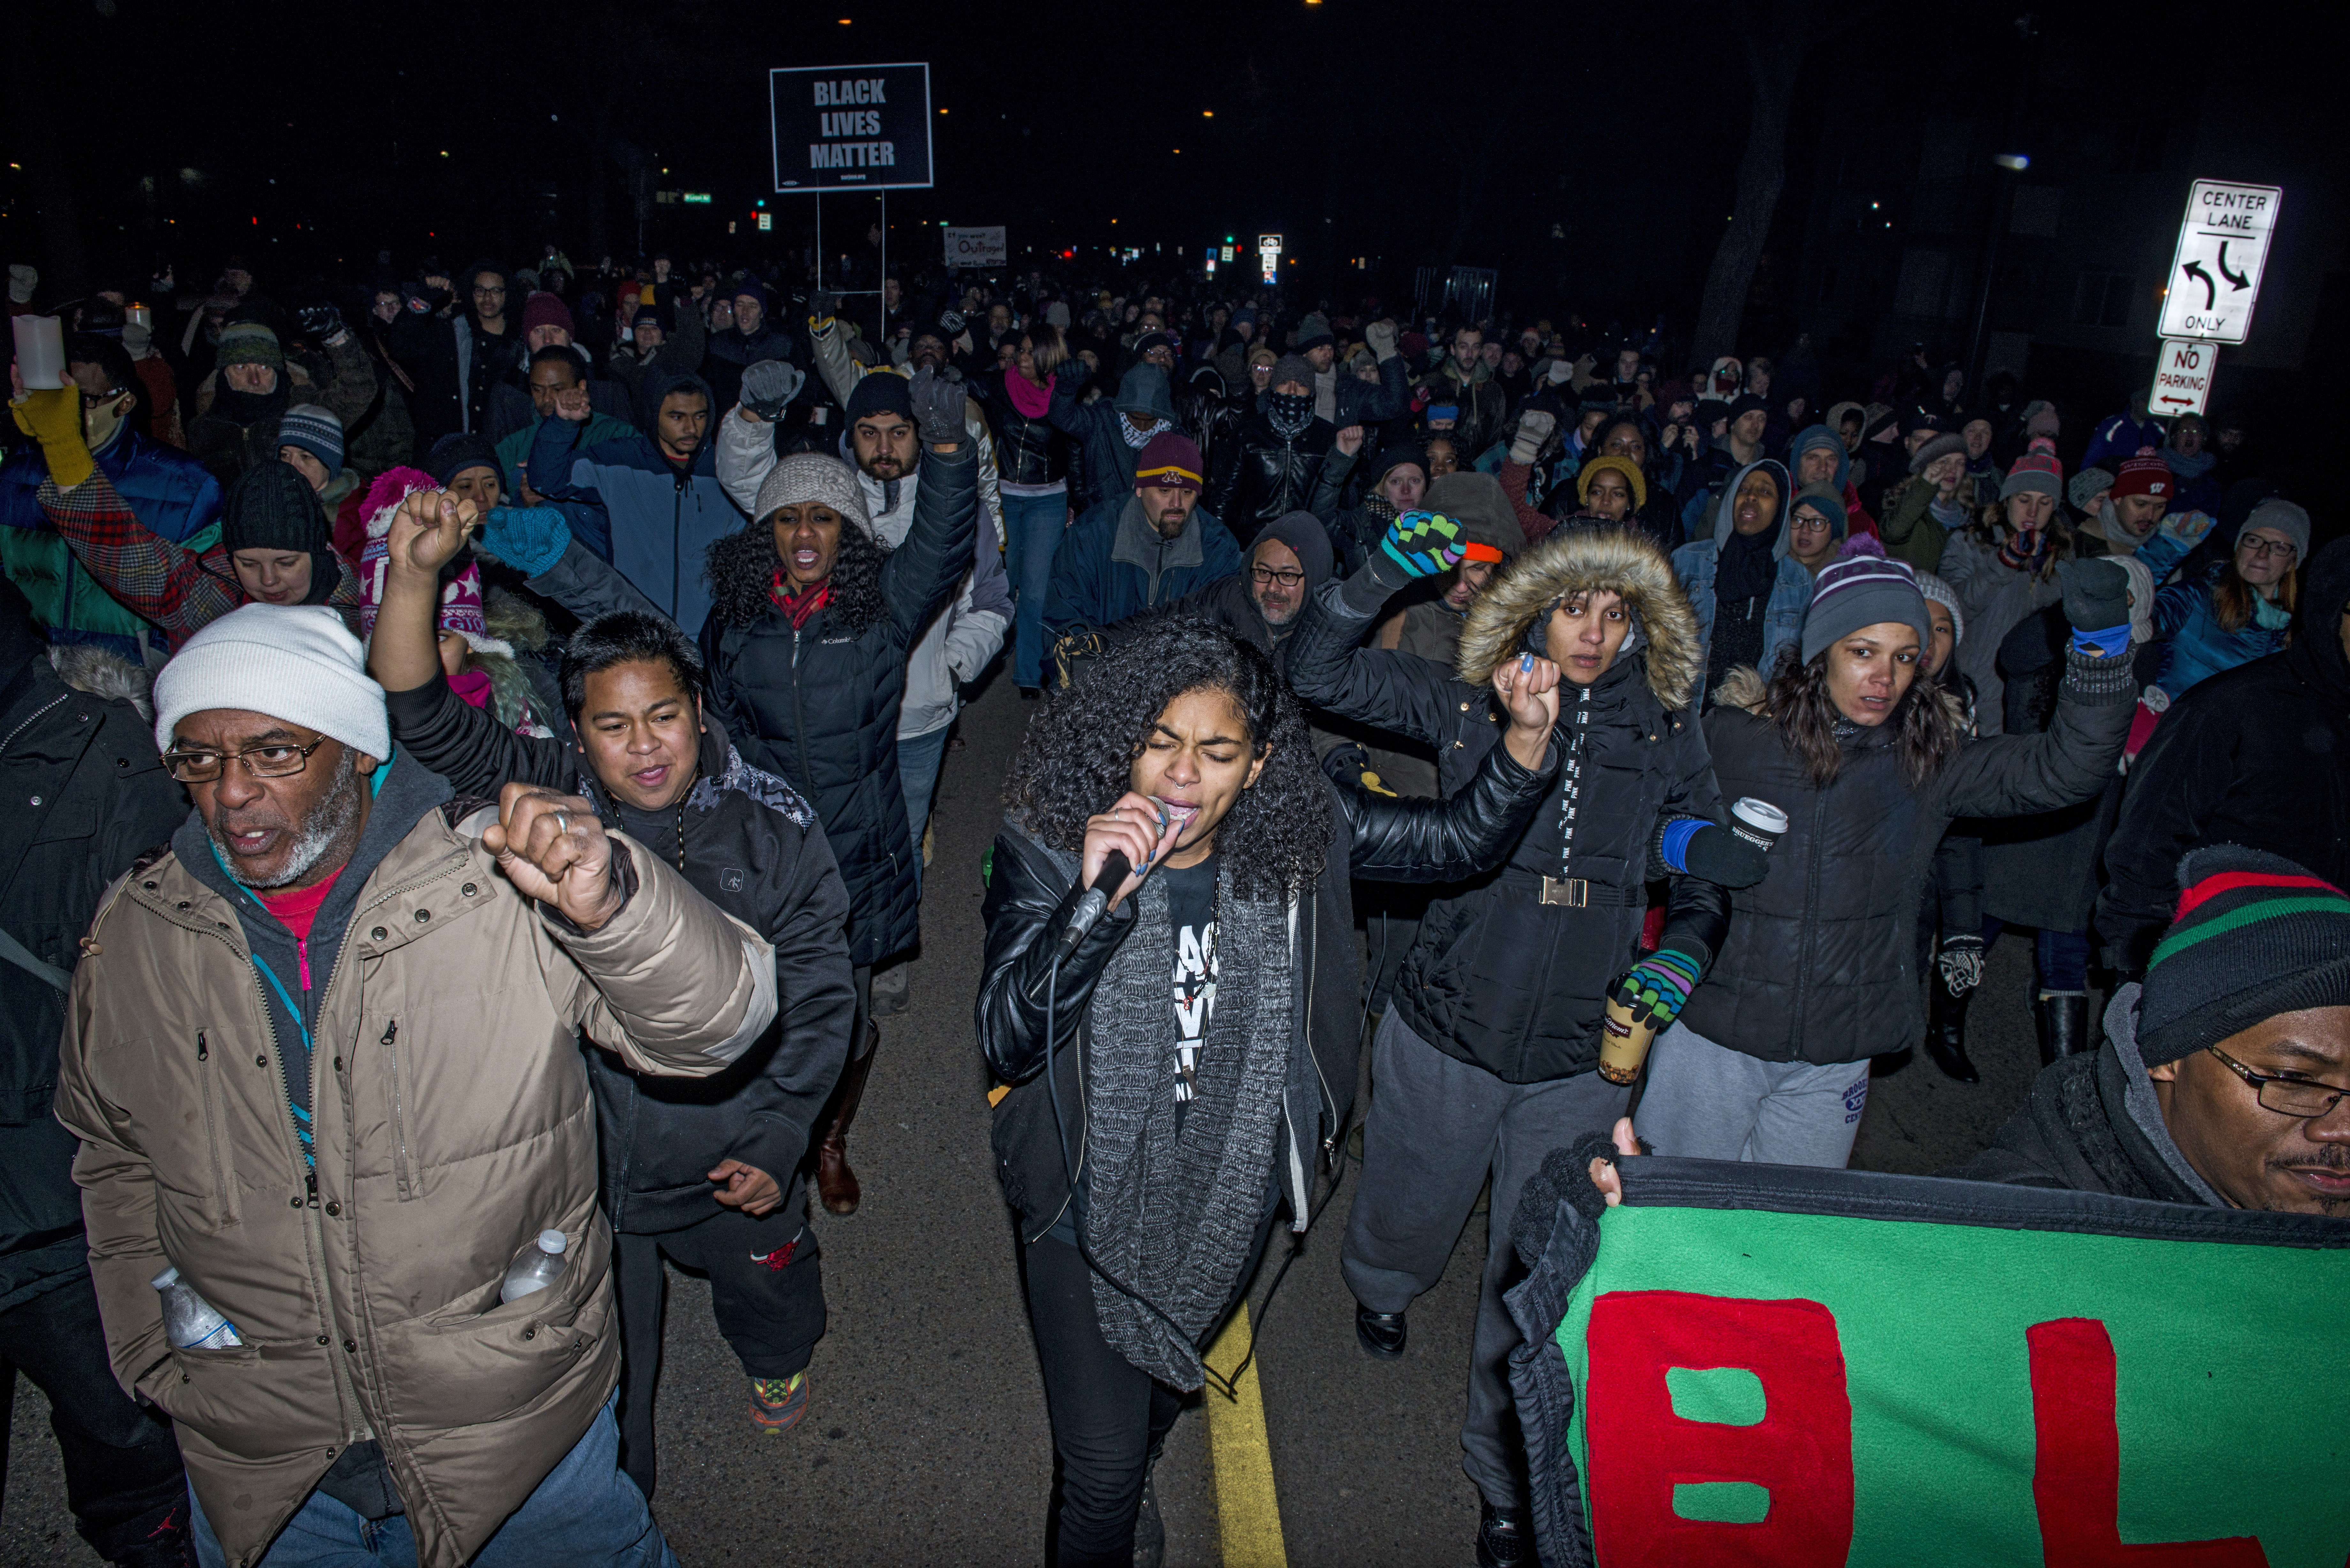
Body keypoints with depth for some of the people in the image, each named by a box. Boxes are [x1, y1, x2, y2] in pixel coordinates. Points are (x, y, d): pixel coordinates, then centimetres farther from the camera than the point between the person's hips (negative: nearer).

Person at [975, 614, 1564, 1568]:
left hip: (1231, 1198, 4)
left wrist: (1528, 737, -24)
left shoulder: (1299, 833, -15)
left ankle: (1131, 1476, 68)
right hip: (1091, 1205, -3)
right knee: (1100, 1469, 6)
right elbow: (1006, 1043, -30)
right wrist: (1097, 899, -43)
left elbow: (1461, 839, -6)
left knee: (1174, 1379, 33)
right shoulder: (1048, 847, -23)